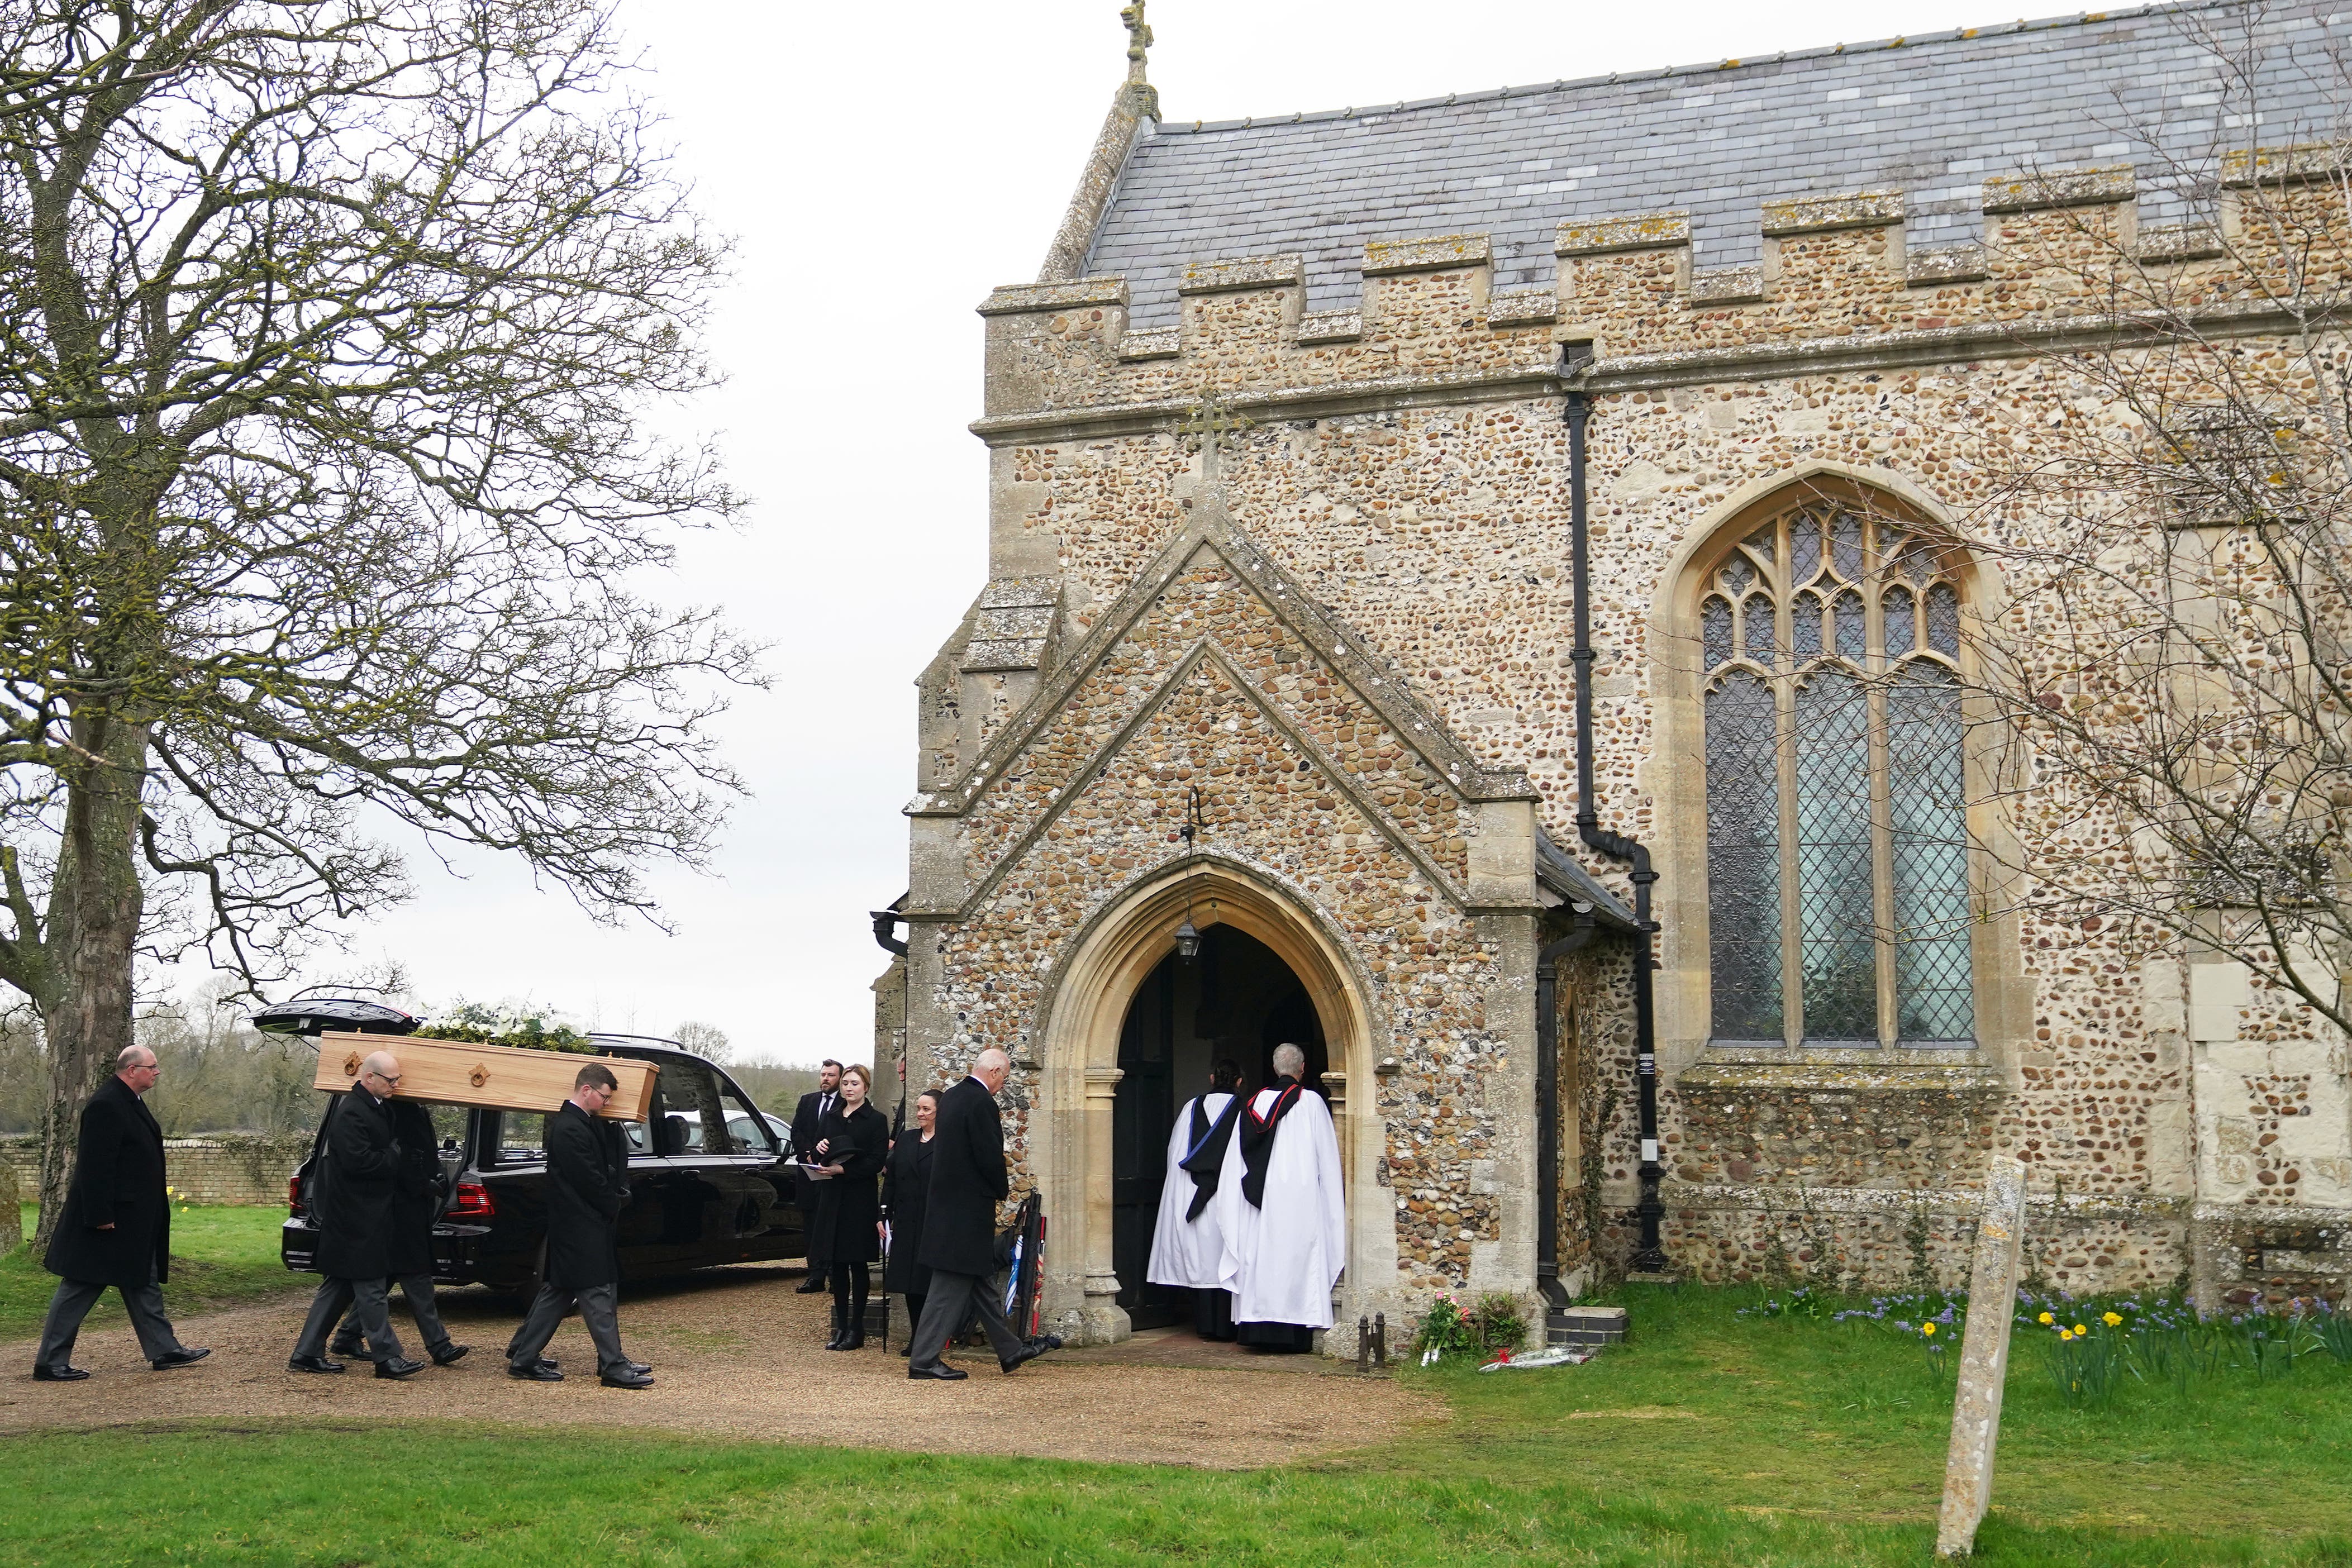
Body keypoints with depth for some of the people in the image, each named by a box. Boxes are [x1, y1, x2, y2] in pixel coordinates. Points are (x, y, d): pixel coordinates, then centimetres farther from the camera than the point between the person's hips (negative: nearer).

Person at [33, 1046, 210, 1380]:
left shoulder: (130, 1102, 13)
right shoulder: (105, 1105, -20)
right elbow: (96, 1165, -24)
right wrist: (101, 1215, -25)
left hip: (135, 1221, 11)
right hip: (111, 1221, -11)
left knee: (144, 1284, 14)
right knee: (79, 1290, -2)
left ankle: (164, 1350, 20)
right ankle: (50, 1362, 5)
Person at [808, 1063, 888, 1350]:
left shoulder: (875, 1120, -3)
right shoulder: (831, 1118, 14)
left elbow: (876, 1162, -11)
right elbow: (817, 1153, 17)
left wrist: (843, 1169, -20)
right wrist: (820, 1149, -5)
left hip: (860, 1199, -5)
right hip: (832, 1197, 5)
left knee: (857, 1263, -1)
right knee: (836, 1264, 6)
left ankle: (856, 1330, 4)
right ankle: (841, 1328, 13)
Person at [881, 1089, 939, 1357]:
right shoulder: (904, 1143, 14)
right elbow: (890, 1181, 14)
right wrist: (884, 1214, 6)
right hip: (906, 1222, 5)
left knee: (929, 1282, -4)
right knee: (910, 1284, 7)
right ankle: (916, 1339, 15)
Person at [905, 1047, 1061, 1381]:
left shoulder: (951, 1097, 11)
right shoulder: (982, 1102, -17)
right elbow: (990, 1156, -19)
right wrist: (1003, 1189, -2)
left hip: (947, 1201, 10)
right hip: (968, 1209, -10)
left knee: (977, 1281, 15)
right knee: (952, 1285, -4)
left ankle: (1011, 1350, 26)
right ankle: (924, 1361, -2)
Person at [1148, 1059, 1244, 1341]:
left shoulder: (1192, 1108, 5)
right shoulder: (1244, 1111, -2)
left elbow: (1175, 1152, 9)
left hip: (1191, 1196, 2)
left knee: (1199, 1259, 7)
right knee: (1225, 1261, 2)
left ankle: (1204, 1324, 9)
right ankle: (1224, 1325, 2)